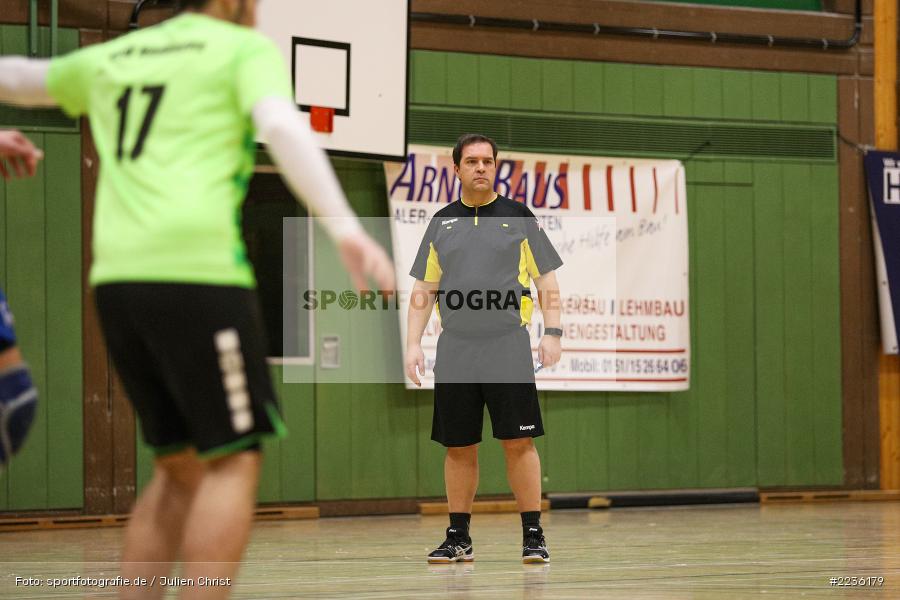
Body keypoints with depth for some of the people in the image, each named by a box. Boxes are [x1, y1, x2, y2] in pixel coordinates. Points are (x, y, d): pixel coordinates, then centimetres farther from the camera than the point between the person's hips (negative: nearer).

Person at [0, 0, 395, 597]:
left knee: (180, 468, 15)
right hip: (197, 269, -7)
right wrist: (346, 228, -25)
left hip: (118, 278, 7)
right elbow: (283, 128, -15)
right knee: (235, 462, -2)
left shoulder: (111, 58, 23)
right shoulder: (247, 50, 5)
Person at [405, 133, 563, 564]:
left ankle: (533, 536, -1)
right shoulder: (441, 222, 12)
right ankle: (458, 538, 14)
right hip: (455, 348, 3)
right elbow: (423, 290, 14)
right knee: (459, 447, 6)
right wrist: (413, 343, 5)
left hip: (508, 347, -3)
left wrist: (552, 333, -6)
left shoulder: (519, 217, 6)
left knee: (518, 443, -7)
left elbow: (546, 281, 5)